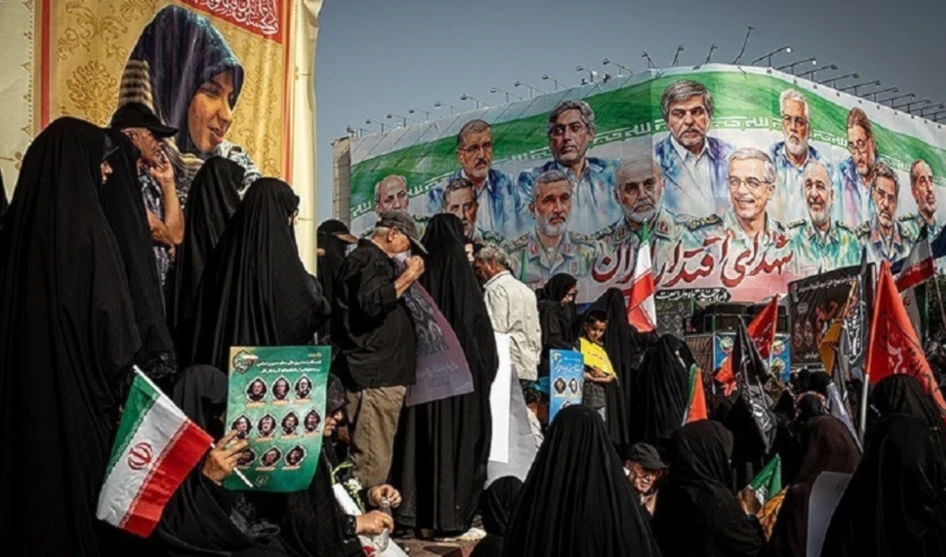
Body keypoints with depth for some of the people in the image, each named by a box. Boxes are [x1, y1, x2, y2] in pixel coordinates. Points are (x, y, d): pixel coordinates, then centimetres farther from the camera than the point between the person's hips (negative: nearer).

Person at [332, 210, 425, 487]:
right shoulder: (366, 260, -8)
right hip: (374, 378, -11)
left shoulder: (377, 261, 25)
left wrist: (408, 277, 22)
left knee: (376, 459, 14)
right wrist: (406, 278, -15)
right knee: (373, 462, -12)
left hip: (383, 374, 11)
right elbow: (372, 304, -24)